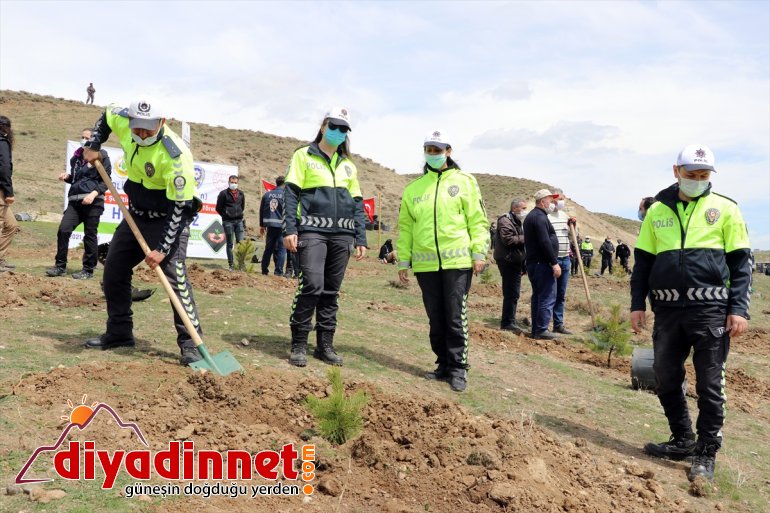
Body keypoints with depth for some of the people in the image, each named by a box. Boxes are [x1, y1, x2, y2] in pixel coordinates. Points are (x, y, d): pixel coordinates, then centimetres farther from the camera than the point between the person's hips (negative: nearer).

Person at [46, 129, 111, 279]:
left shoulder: (101, 156, 0)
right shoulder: (76, 157, 17)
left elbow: (106, 181, -5)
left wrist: (93, 194, -19)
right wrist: (67, 177, 5)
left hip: (93, 201, -5)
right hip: (75, 201, 5)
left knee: (89, 235, -1)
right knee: (63, 230, -6)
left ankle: (88, 270, 8)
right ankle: (60, 266, 4)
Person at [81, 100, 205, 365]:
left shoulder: (175, 156, -30)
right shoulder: (123, 122, -11)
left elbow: (179, 207, -29)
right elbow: (107, 114, 16)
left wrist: (162, 248, -30)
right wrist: (93, 144, 4)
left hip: (169, 219, -7)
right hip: (136, 214, 8)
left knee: (175, 275, -21)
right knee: (114, 271, 12)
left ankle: (190, 343, -15)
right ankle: (119, 333, 27)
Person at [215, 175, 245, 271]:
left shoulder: (241, 194, 11)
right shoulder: (223, 193, -2)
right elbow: (218, 208, 2)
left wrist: (239, 214, 14)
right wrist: (226, 216, 3)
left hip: (239, 221, 3)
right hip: (228, 222, -3)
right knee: (230, 244, 1)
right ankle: (231, 265, 6)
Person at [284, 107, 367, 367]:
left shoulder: (348, 166, 19)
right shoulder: (304, 156, 6)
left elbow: (357, 204, 18)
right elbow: (291, 194, -1)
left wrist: (361, 239, 10)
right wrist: (289, 229, -12)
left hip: (341, 234, 5)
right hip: (312, 231, -5)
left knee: (331, 291, 6)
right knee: (312, 285, -16)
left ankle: (325, 345, 14)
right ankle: (298, 344, -5)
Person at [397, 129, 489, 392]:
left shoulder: (464, 181, 4)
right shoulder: (413, 188, 12)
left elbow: (478, 220, 1)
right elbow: (405, 227, 13)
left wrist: (479, 253, -7)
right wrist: (403, 261, 9)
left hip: (457, 262, -3)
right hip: (425, 264, 3)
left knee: (455, 318, -3)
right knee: (436, 319, 9)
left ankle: (458, 368, 7)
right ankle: (444, 365, 21)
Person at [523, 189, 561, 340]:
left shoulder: (531, 216, 19)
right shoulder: (540, 217, -14)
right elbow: (545, 242, -22)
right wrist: (554, 263, -21)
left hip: (533, 263, 11)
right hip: (543, 264, -11)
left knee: (538, 296, 13)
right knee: (547, 297, -7)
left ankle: (536, 329, 17)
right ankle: (541, 329, -6)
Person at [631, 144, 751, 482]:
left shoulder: (725, 209, 1)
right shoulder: (658, 210, 8)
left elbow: (741, 263, 1)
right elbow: (642, 261, 12)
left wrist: (739, 309, -7)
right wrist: (637, 304, 7)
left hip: (711, 310, -3)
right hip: (668, 310, 4)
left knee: (709, 385, 2)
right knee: (666, 379, 11)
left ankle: (706, 454, 14)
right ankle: (683, 440, 29)